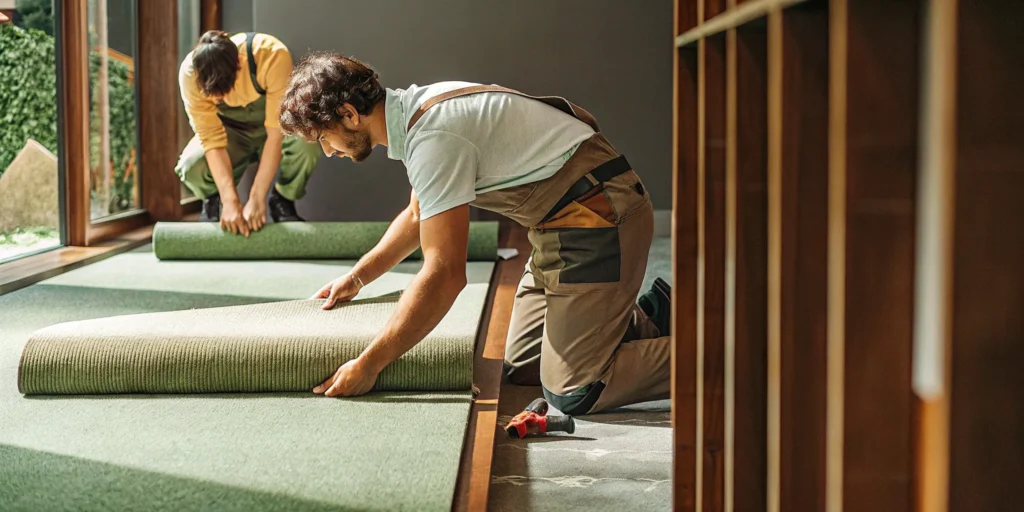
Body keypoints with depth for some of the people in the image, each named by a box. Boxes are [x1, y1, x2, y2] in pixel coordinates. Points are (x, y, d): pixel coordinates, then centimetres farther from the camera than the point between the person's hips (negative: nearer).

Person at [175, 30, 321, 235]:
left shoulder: (273, 57, -37)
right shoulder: (190, 72, -30)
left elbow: (276, 132, -36)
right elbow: (211, 138, -29)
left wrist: (256, 198, -38)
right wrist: (230, 200, -39)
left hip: (275, 126, -1)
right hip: (231, 130, 1)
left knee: (307, 140, -37)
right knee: (191, 165, -31)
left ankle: (283, 201, -6)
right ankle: (213, 202, 6)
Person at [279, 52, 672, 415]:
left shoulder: (433, 136, -23)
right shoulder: (417, 109, 8)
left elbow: (444, 273, -26)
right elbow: (418, 216, 28)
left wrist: (368, 365, -21)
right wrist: (356, 277, 28)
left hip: (599, 217, -10)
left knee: (572, 394, -13)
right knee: (521, 368, 13)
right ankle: (651, 320, 20)